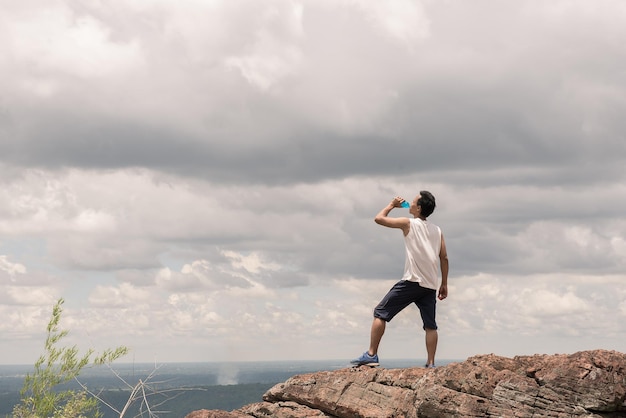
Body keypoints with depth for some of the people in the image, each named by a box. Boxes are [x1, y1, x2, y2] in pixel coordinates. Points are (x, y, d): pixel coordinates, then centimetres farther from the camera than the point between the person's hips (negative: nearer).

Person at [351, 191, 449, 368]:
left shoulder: (409, 224, 0)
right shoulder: (437, 231, 14)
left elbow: (379, 218, 1)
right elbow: (444, 258, 12)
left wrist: (391, 205, 18)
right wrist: (444, 284, 17)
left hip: (412, 281, -5)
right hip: (431, 285, 5)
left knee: (380, 313, 1)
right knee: (430, 325, 8)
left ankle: (371, 354, -3)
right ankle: (431, 363, 1)